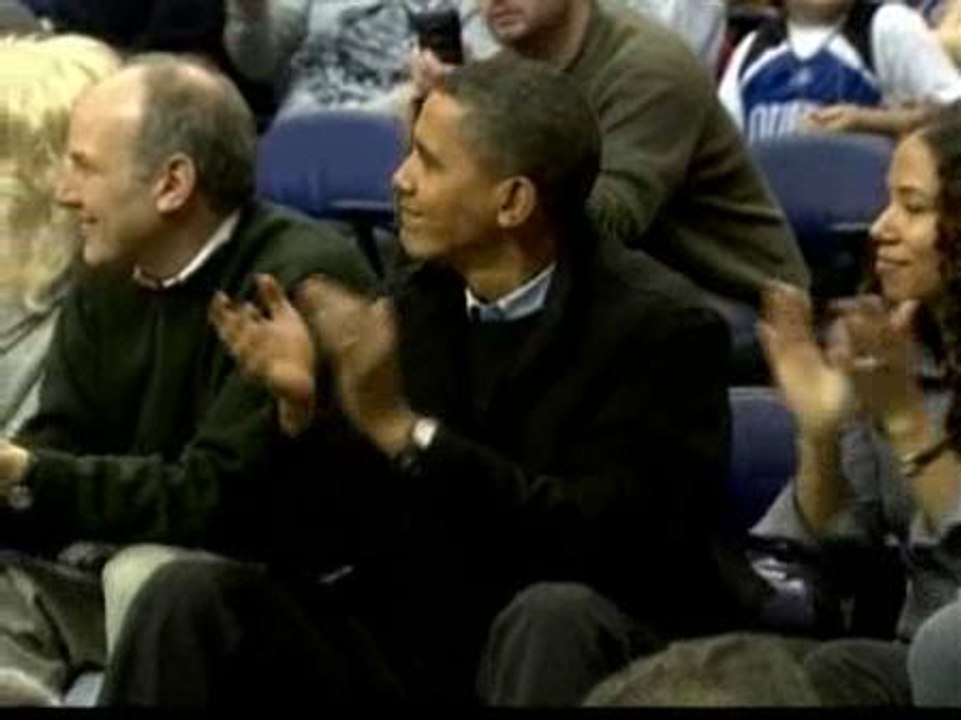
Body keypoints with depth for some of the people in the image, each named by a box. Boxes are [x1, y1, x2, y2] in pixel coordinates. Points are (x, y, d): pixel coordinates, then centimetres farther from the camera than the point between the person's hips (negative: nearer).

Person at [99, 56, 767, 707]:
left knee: (554, 615, -39)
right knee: (191, 594, -13)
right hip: (420, 636, 5)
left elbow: (607, 544, -23)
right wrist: (307, 405, -13)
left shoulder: (661, 328, -11)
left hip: (593, 649, -5)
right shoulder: (415, 302, 6)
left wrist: (406, 430, -26)